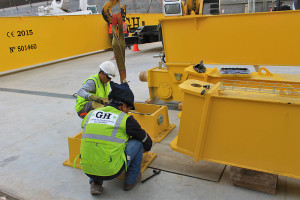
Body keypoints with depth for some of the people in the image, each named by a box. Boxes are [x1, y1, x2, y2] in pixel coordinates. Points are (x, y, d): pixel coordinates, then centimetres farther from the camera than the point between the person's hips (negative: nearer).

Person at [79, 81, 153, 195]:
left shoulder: (90, 114, 8)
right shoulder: (125, 119, -4)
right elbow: (147, 142, 9)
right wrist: (146, 148, 35)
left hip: (87, 171, 5)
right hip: (111, 172, -5)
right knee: (137, 142, 9)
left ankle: (95, 183, 21)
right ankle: (131, 180, 23)